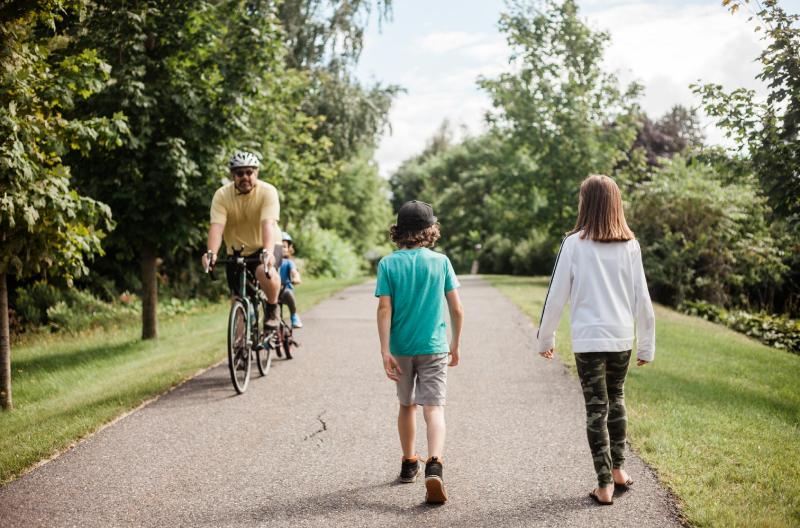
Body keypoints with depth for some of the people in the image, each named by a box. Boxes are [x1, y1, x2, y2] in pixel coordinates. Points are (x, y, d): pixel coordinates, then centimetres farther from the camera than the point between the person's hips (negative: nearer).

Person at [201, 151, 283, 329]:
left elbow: (268, 224, -32)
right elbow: (216, 226, -26)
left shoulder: (268, 192, -19)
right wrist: (211, 252, -44)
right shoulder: (222, 195, -13)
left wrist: (267, 252, -49)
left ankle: (272, 310, -10)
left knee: (265, 272, -35)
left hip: (265, 248, -3)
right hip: (237, 251, 3)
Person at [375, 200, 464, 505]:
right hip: (433, 348, -1)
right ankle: (434, 466, -27)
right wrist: (455, 345, 12)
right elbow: (456, 310, 0)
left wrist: (385, 352, -10)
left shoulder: (388, 264, -3)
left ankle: (409, 464, 33)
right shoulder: (440, 262, -2)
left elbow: (384, 309, -11)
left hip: (401, 348, 1)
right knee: (434, 409, -6)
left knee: (407, 405, 19)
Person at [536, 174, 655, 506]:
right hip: (622, 338, 3)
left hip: (588, 339, -3)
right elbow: (642, 298, 4)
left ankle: (605, 485, 6)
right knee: (616, 399, 22)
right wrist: (647, 344, 13)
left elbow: (557, 295, -4)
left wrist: (545, 337, 8)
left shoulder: (574, 243, -7)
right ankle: (618, 469, 31)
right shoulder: (630, 245, 1)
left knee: (596, 408, 4)